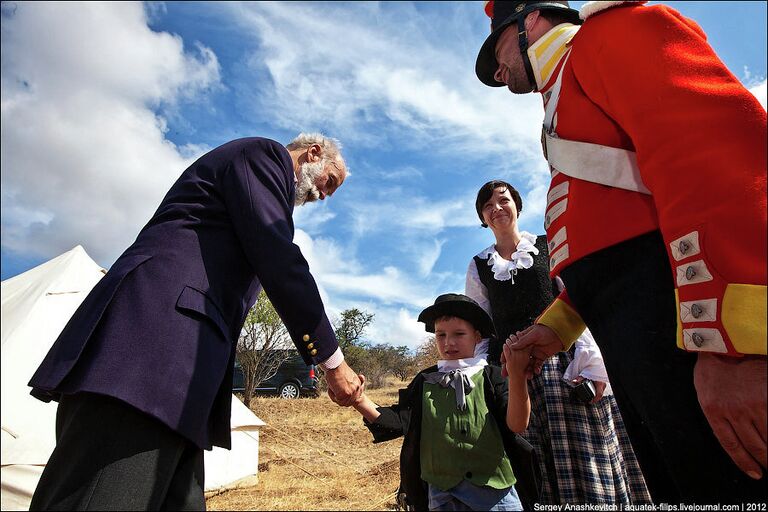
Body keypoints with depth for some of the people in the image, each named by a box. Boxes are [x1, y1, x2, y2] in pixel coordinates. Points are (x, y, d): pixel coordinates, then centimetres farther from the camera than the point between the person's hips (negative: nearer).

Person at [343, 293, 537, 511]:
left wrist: (517, 376, -33)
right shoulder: (425, 382, 4)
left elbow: (517, 424, -16)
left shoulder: (491, 377, -4)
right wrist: (361, 401, -16)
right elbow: (398, 421, 0)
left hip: (496, 493, -1)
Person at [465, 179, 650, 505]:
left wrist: (592, 363, -11)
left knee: (588, 460, -1)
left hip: (565, 364, -1)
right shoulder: (478, 266, 12)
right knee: (540, 465, 2)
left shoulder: (549, 248, 8)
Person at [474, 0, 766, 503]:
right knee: (687, 489, 15)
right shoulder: (567, 104, 31)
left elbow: (716, 140, -15)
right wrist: (557, 325, 20)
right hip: (634, 340, 10)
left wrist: (728, 342, -24)